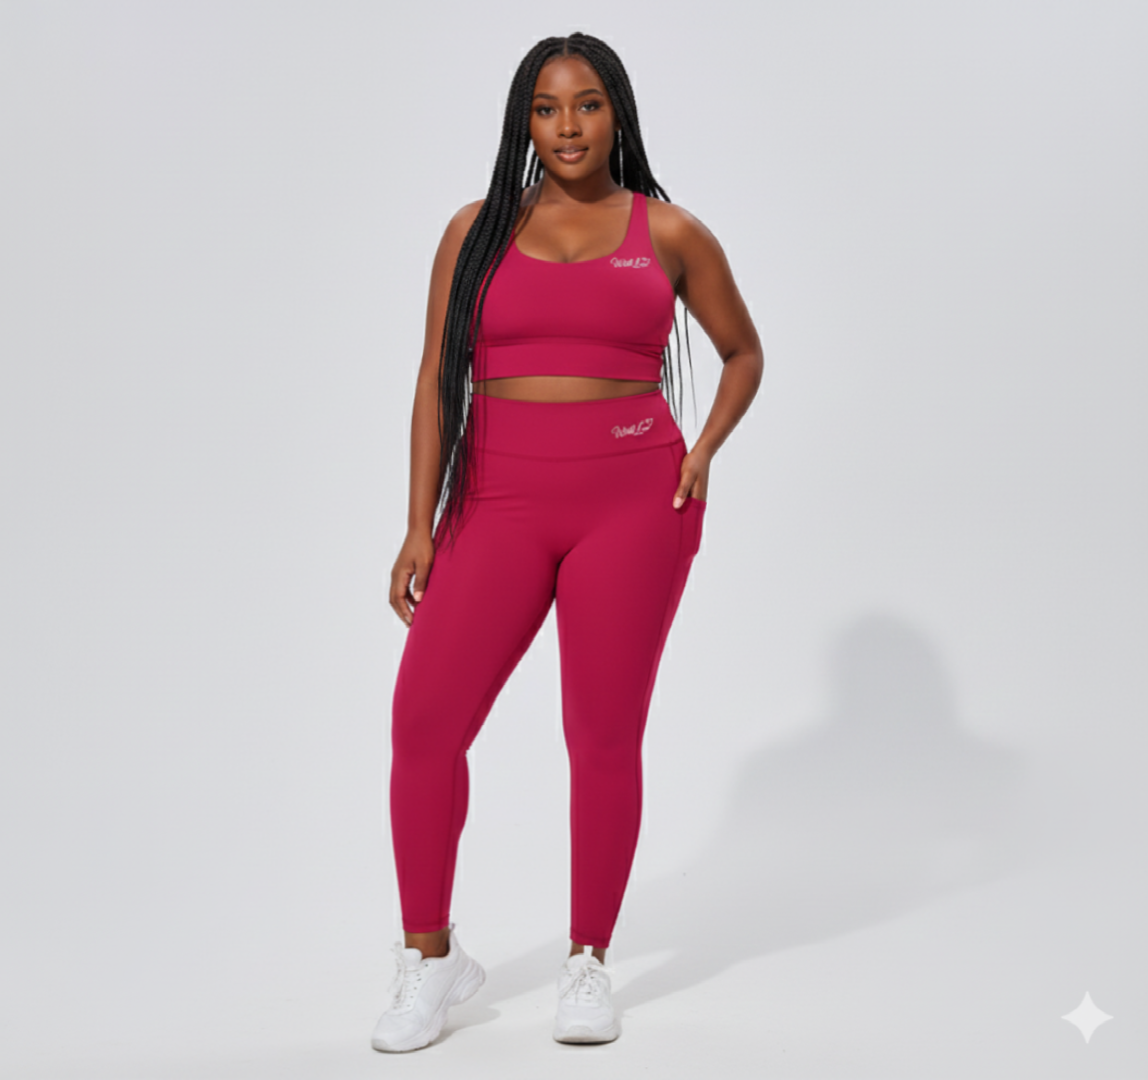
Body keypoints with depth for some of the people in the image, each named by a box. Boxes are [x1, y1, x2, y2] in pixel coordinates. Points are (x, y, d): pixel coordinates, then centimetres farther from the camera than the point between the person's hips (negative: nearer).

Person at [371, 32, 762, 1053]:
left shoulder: (668, 232, 6)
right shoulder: (477, 230, 8)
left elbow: (743, 351, 18)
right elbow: (437, 381, 6)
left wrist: (703, 453, 3)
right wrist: (420, 525, 0)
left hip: (631, 501, -1)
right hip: (500, 501, 1)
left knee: (604, 733, 2)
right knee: (424, 719, -8)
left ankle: (588, 963, 18)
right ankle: (431, 954, 10)